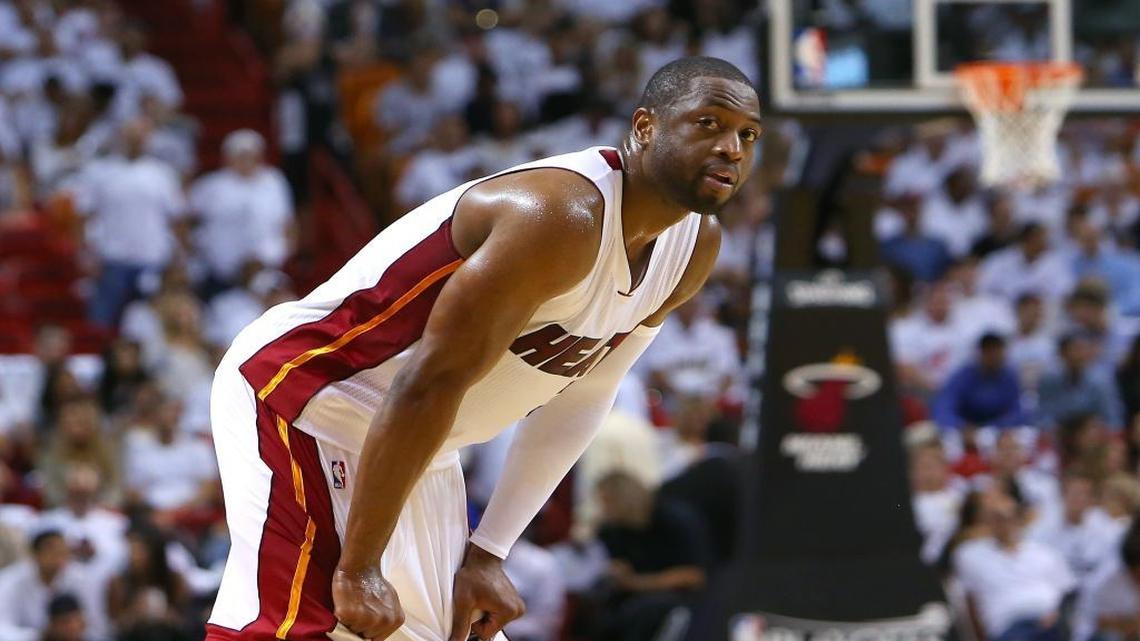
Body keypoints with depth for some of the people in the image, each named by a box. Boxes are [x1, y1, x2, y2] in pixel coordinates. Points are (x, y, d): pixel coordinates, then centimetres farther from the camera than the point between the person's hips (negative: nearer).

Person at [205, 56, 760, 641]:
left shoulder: (694, 248, 1)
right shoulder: (561, 216, -29)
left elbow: (578, 399, 9)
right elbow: (428, 384, -29)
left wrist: (489, 552, 3)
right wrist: (359, 567, -27)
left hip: (418, 453, 10)